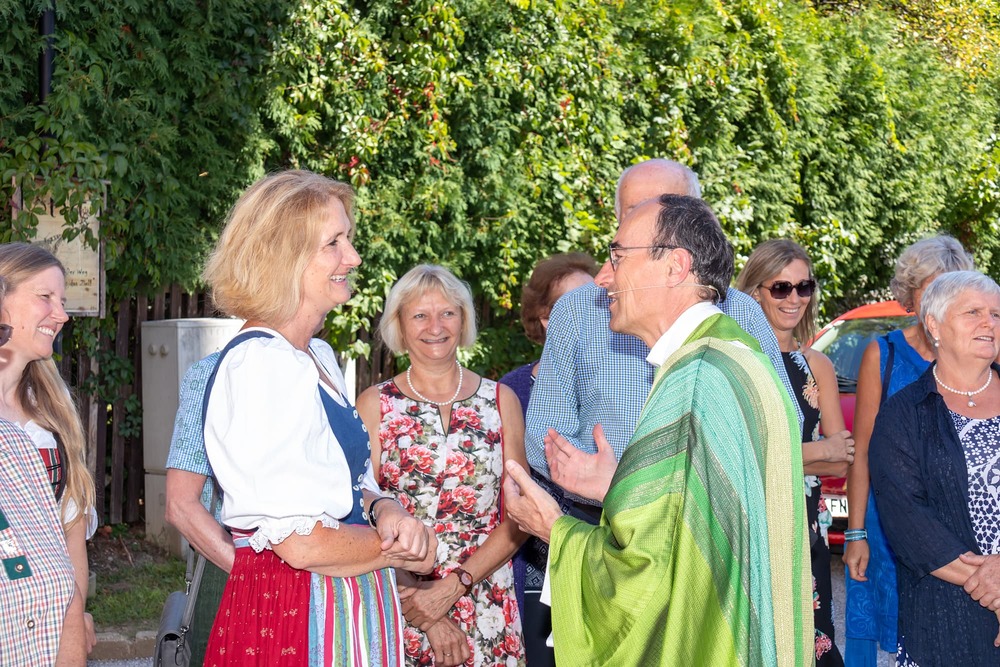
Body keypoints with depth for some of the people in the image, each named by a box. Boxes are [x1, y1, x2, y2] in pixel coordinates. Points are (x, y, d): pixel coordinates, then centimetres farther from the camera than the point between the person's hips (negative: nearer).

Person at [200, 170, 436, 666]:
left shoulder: (317, 356, 12)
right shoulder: (261, 364, -18)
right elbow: (303, 543, -22)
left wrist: (382, 510, -2)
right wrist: (403, 550, -7)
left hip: (343, 611, 9)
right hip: (292, 616, -9)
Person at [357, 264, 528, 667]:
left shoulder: (500, 400, 6)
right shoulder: (375, 405, 2)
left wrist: (453, 586, -11)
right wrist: (422, 608, -13)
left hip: (486, 608, 1)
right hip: (397, 606, -1)